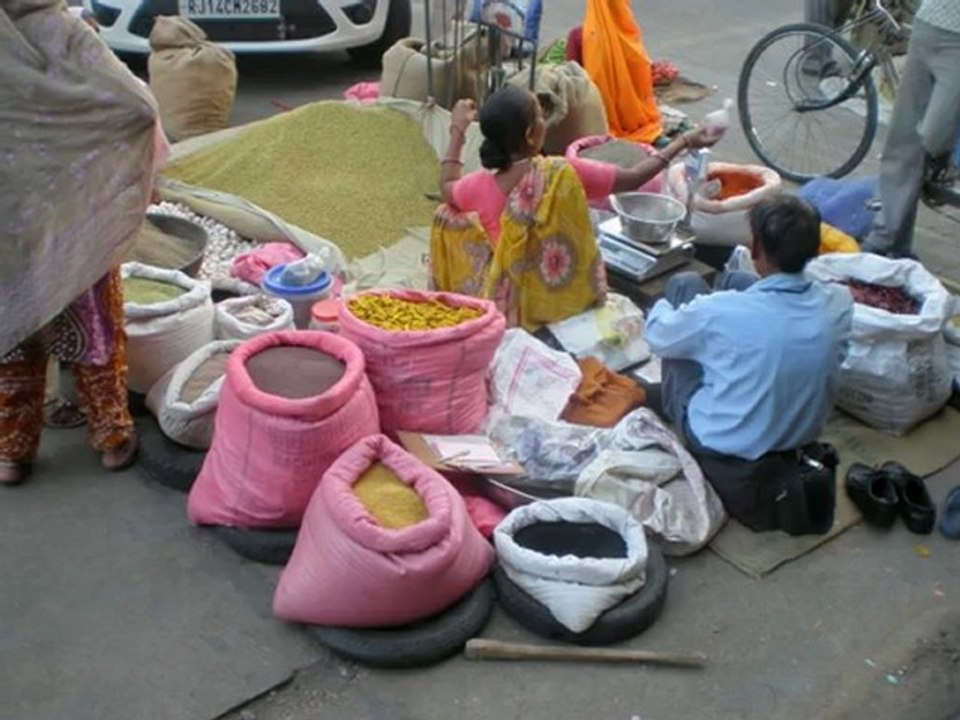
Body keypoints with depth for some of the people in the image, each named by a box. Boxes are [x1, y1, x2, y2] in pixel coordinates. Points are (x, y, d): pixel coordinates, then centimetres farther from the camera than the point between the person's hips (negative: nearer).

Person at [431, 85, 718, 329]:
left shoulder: (480, 186, -19)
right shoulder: (564, 174, -23)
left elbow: (447, 186, 7)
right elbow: (634, 178, -10)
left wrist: (458, 130, 16)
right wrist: (684, 142, 2)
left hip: (515, 307, 0)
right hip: (570, 299, 0)